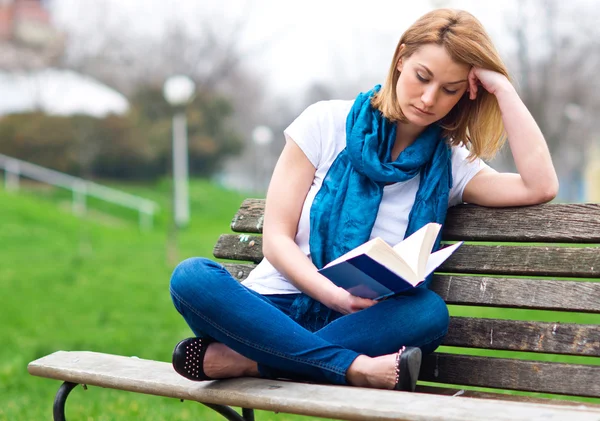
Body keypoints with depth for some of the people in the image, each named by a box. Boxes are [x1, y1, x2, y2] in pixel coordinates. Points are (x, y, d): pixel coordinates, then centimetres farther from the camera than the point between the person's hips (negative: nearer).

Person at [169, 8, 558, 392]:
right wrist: (333, 295, -20)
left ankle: (242, 360, -27)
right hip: (275, 308, -1)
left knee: (429, 311, -32)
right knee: (193, 277, -30)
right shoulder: (328, 123, 1)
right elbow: (276, 238, -2)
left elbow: (540, 187, -9)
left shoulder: (450, 163, 8)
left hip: (357, 325, 1)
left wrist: (502, 87, -5)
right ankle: (356, 368, -34)